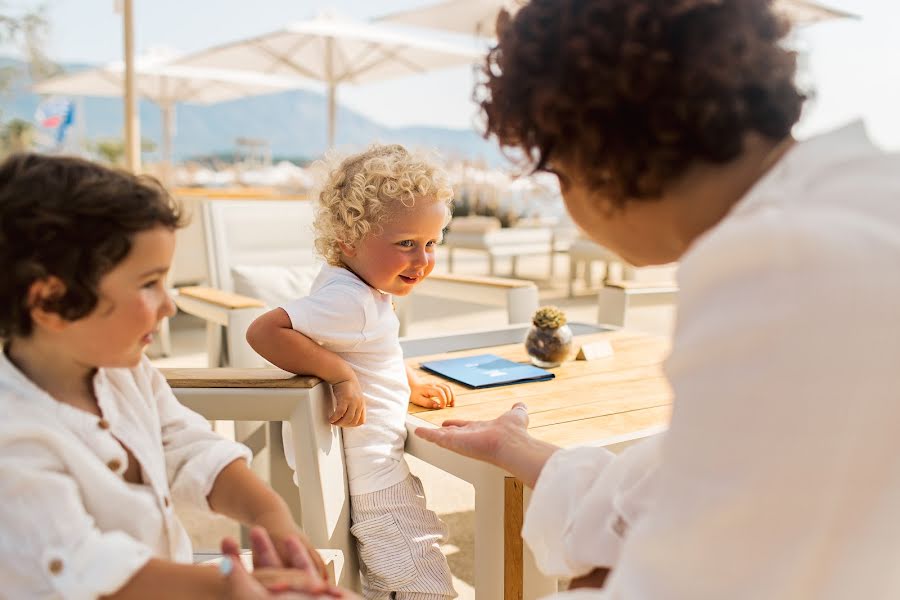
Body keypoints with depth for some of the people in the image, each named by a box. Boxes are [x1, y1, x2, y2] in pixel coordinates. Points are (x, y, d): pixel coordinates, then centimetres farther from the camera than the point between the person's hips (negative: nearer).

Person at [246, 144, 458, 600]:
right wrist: (342, 376, -34)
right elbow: (264, 331, -34)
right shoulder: (350, 301, -26)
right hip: (368, 478, -10)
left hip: (371, 471, 10)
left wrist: (410, 384, 12)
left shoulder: (357, 289, 5)